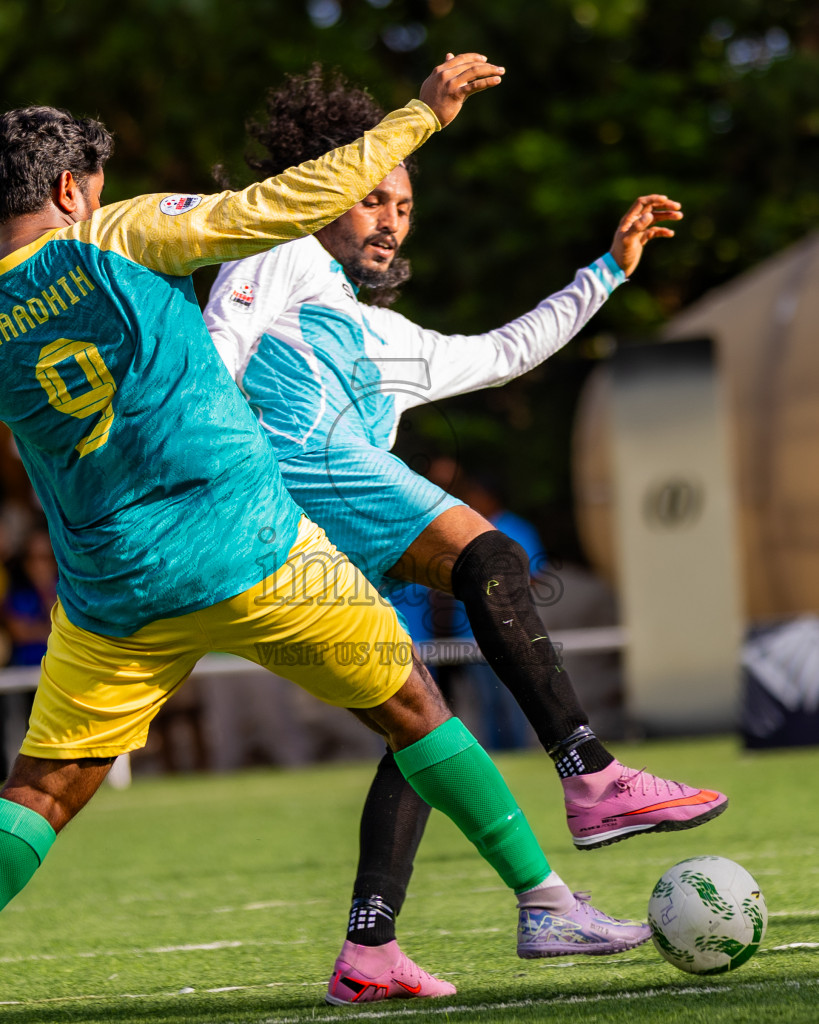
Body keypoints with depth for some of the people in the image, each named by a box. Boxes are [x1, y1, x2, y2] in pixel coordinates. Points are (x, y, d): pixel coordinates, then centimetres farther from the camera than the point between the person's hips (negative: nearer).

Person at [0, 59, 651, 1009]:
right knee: (410, 706, 14)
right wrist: (421, 114, -2)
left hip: (112, 599, 3)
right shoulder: (118, 239, -9)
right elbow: (293, 203, -11)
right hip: (250, 553, -3)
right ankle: (544, 902, 18)